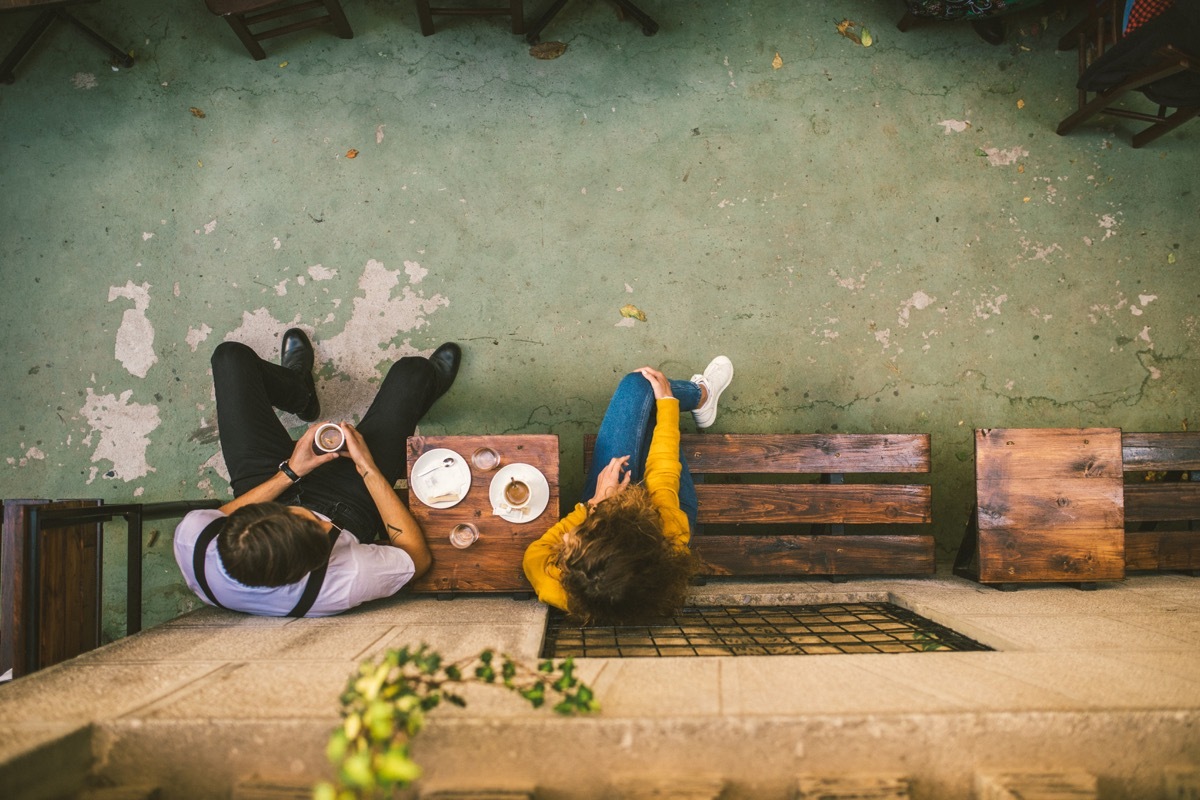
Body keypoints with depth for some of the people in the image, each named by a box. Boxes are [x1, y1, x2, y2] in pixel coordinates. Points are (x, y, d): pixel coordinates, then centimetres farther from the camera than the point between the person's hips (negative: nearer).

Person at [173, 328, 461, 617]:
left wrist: (289, 472, -23)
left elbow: (220, 516, -16)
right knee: (412, 371, -2)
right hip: (348, 503, -2)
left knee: (232, 356, 6)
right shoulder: (344, 582, -47)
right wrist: (368, 467, -30)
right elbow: (418, 556, -27)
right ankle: (434, 380, 40)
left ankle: (300, 392, 42)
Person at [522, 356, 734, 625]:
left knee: (637, 385, 1)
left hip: (600, 502, 1)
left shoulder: (557, 590, -46)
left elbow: (534, 553, -22)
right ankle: (701, 394, 46)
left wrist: (595, 504, -30)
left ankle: (700, 394, 38)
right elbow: (664, 479, -29)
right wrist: (667, 401, -14)